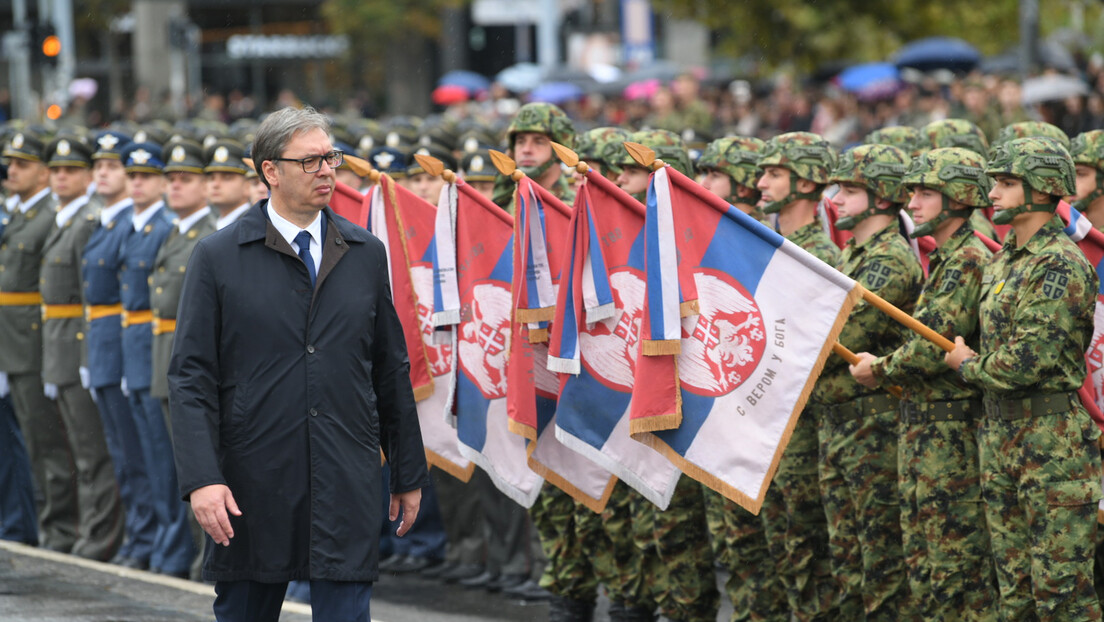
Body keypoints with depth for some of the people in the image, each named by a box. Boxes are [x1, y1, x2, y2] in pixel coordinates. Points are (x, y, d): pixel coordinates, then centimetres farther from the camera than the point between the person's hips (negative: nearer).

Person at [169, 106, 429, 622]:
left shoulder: (366, 255, 10)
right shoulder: (218, 259, 0)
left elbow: (391, 371, 14)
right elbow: (190, 379, -4)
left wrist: (408, 474, 14)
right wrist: (201, 479, -15)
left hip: (346, 485, 1)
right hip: (252, 487, -1)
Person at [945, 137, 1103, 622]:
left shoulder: (1060, 264, -15)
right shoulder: (1003, 259, 14)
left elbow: (1028, 360, -21)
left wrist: (968, 364, -6)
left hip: (1053, 440, -9)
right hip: (1000, 432, 9)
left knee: (1060, 583, -7)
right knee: (1013, 581, 12)